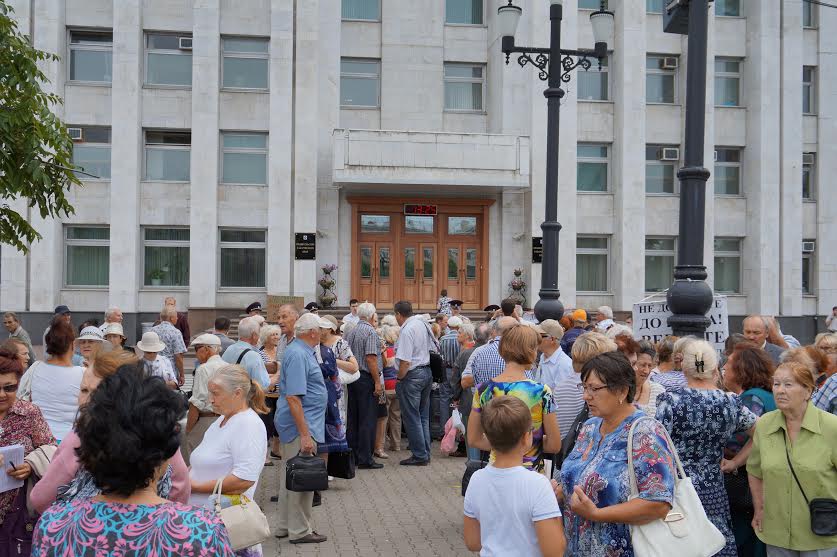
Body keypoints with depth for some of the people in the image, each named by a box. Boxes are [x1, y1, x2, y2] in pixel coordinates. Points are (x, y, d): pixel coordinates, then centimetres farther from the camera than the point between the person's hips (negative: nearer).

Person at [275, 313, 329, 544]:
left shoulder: (300, 351, 12)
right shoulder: (298, 355, -20)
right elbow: (293, 397, -24)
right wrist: (305, 434, -25)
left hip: (294, 424, 10)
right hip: (301, 424, -10)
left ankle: (285, 526, 26)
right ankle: (299, 530, 8)